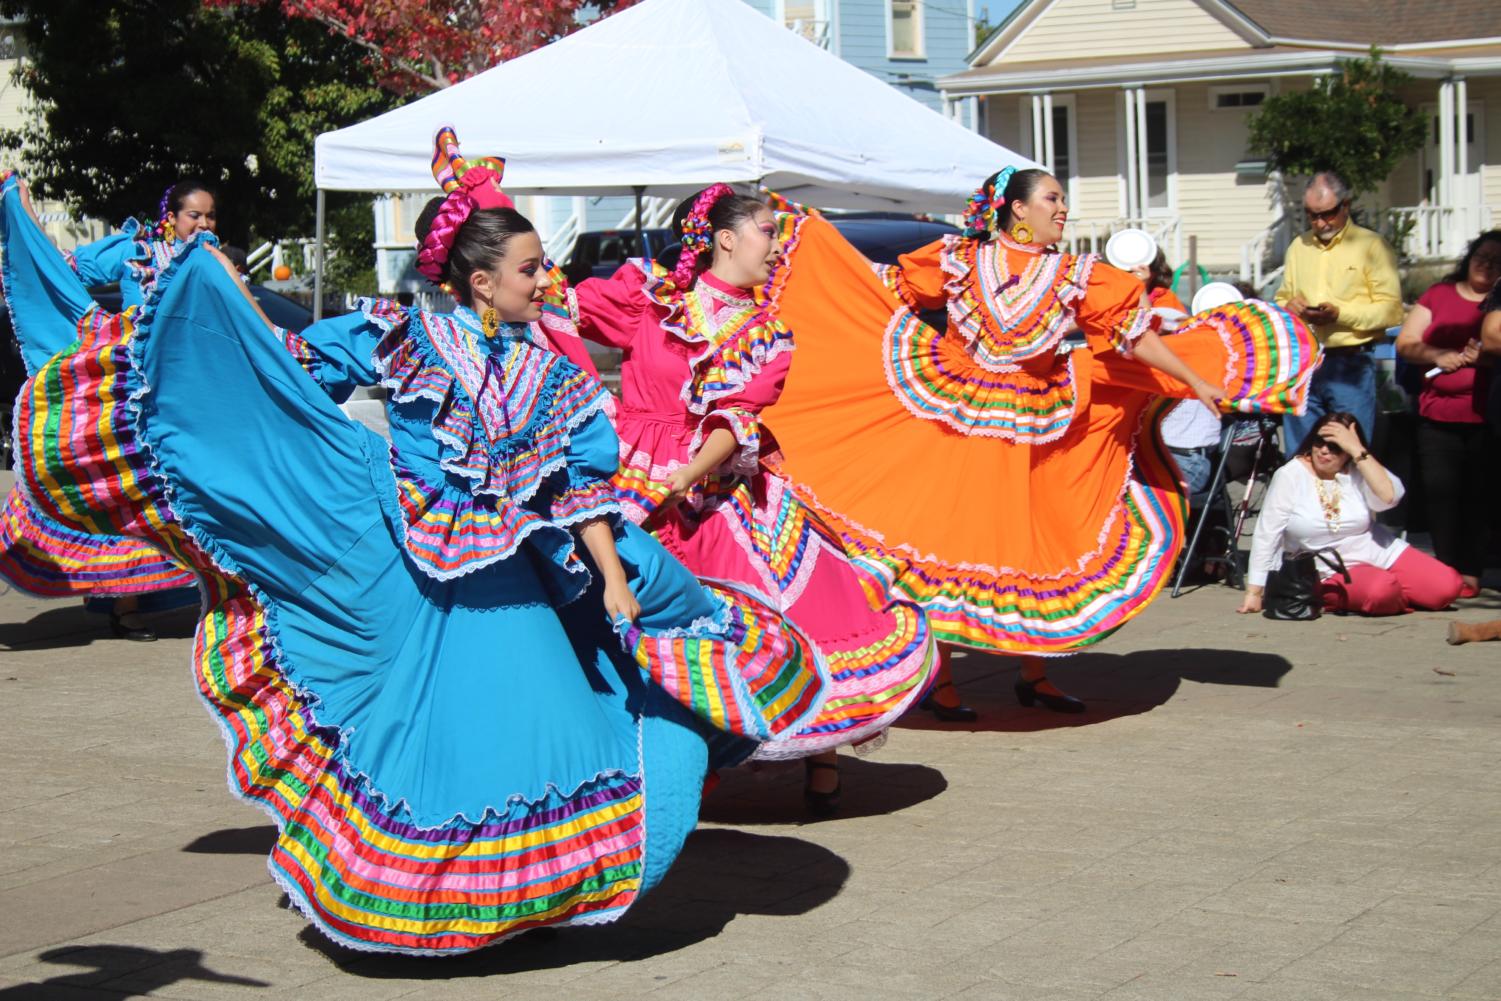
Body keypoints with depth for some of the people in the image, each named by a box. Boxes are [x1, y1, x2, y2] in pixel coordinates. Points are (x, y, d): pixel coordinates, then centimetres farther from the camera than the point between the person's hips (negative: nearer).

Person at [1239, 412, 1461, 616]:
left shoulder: (1357, 471, -1)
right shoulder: (1290, 476, -9)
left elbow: (1389, 496, -22)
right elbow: (1266, 535, -10)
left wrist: (1357, 450, -22)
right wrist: (1254, 592, -13)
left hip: (1382, 554, 4)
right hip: (1334, 572, -4)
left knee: (1447, 586, -12)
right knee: (1381, 591, -34)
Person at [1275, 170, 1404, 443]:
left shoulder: (1371, 245, -1)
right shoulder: (1298, 247, 16)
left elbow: (1392, 310, -9)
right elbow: (1282, 298, 24)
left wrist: (1340, 314, -20)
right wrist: (1288, 306, 0)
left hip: (1351, 364, -5)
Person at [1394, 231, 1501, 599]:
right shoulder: (1439, 294, 15)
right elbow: (1404, 343, 10)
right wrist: (1437, 356, -8)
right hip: (1438, 416, 2)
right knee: (1439, 492, -3)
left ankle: (1471, 573, 3)